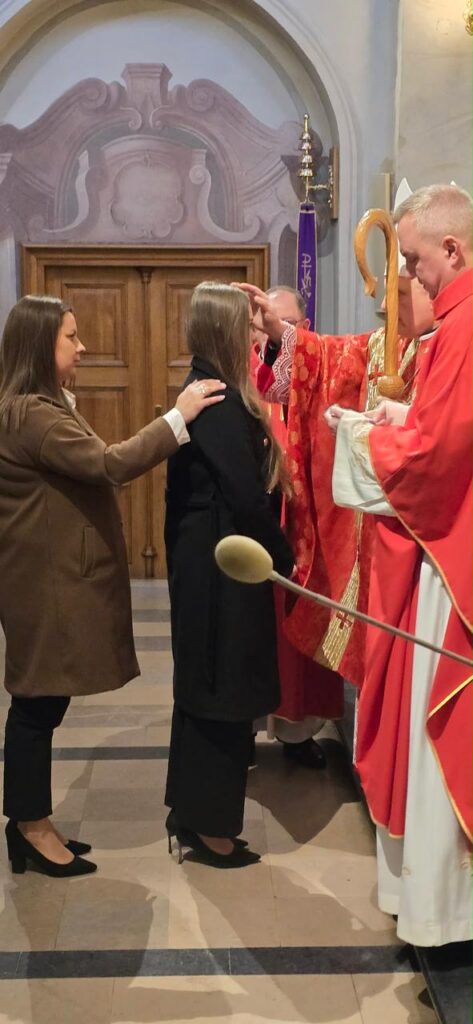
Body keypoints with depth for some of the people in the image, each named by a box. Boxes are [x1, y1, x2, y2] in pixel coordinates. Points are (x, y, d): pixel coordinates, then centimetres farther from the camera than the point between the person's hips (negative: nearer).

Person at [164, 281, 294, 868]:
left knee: (204, 682, 18)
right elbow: (245, 493, -21)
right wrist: (282, 556, -9)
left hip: (199, 556, 10)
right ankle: (211, 826, 15)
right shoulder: (221, 403, -19)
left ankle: (191, 808, 32)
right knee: (225, 688, 2)